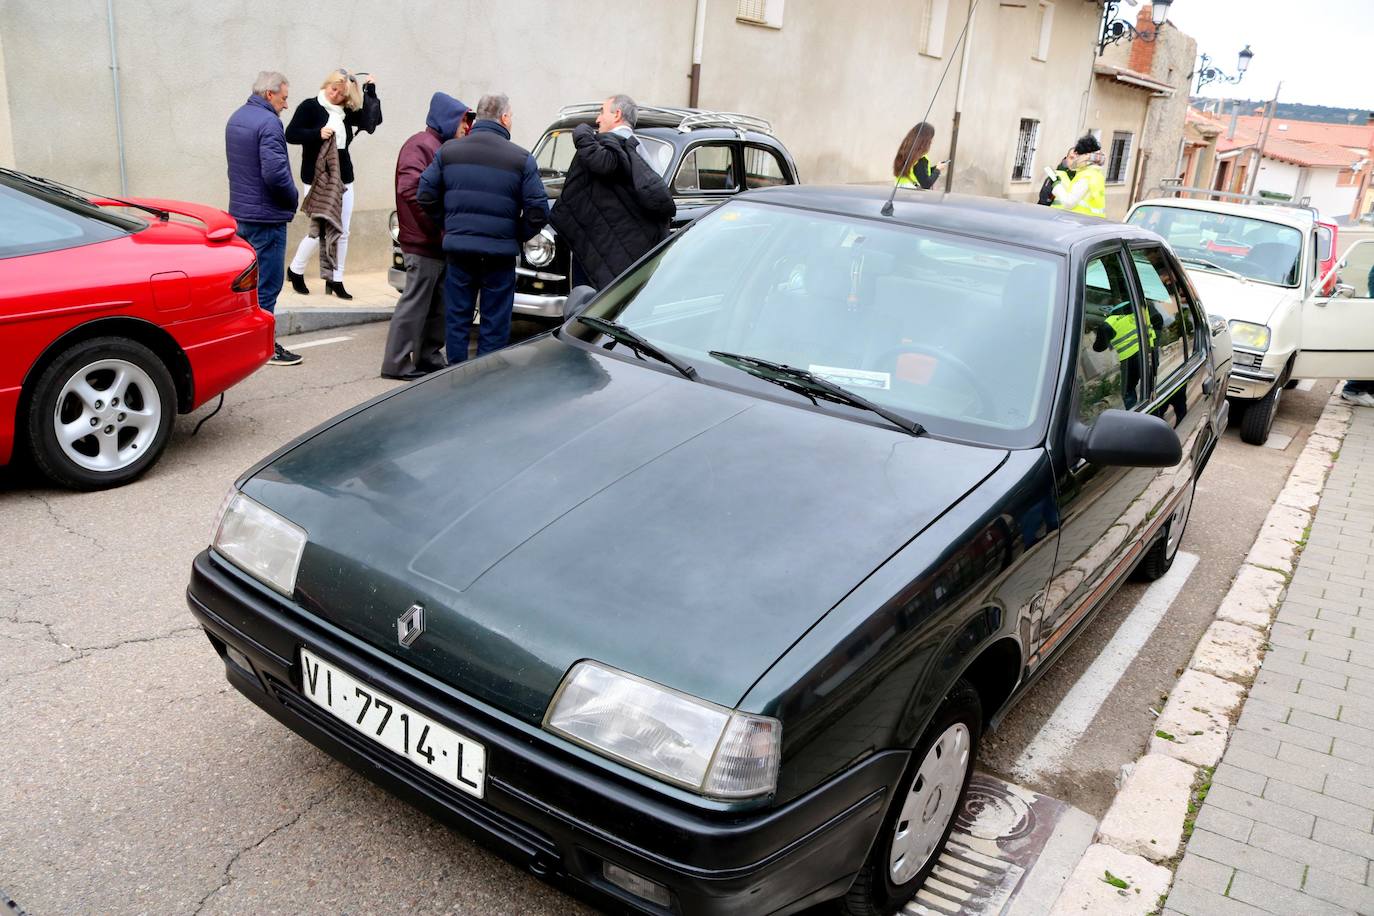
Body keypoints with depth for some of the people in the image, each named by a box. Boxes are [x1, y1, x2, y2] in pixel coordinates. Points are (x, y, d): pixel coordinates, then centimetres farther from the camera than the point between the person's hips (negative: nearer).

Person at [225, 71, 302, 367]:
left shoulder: (236, 118, 14)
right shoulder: (268, 123, -17)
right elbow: (275, 173, -26)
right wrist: (293, 198, -8)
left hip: (240, 212, 9)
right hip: (266, 217, -9)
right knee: (266, 284, -2)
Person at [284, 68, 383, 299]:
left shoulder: (347, 112, 8)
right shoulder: (310, 107, -6)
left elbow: (372, 121, 1)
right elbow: (291, 134, -11)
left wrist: (370, 90, -1)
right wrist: (318, 133, -25)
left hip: (343, 178, 5)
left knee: (342, 232, 4)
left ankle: (335, 280, 14)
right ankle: (295, 271, 15)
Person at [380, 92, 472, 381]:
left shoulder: (443, 147, 19)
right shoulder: (421, 145, -11)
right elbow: (409, 189, -24)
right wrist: (436, 223, -20)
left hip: (441, 244, 10)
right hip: (423, 243, -9)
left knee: (439, 306, 14)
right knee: (414, 304, -5)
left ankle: (428, 357, 24)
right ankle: (396, 364, 1)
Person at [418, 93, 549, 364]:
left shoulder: (448, 151, 2)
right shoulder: (522, 159, -7)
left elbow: (426, 196, 1)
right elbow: (538, 211, -10)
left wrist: (449, 223, 14)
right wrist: (519, 237, 7)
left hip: (457, 248, 3)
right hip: (500, 251, -2)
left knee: (457, 318, 14)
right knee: (495, 324, 8)